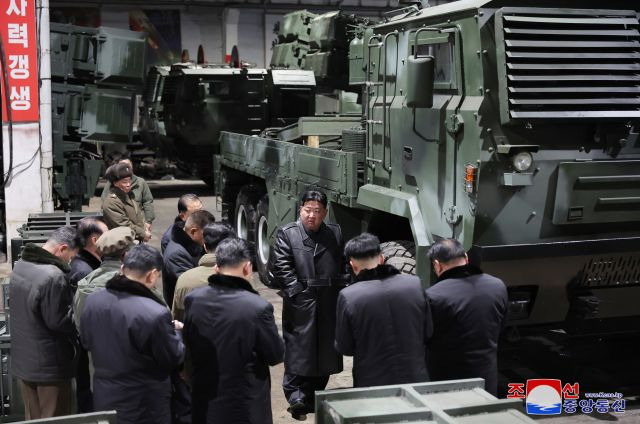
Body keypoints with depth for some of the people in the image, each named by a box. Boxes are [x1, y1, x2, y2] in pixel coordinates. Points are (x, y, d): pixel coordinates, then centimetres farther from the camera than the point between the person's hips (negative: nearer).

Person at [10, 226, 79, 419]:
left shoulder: (20, 266, 3)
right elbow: (58, 322, -21)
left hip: (23, 359, 9)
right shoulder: (53, 276, -27)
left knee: (33, 418, 19)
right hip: (49, 364, -8)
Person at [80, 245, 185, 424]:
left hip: (103, 396, 6)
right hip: (144, 405, -5)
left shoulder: (93, 300, -8)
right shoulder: (155, 313, -28)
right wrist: (175, 331, 3)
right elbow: (173, 359, -14)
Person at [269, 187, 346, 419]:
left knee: (325, 350, 11)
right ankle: (297, 397, -2)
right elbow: (281, 267, -8)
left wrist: (340, 290, 3)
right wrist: (297, 292, -13)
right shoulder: (287, 233, -3)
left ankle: (315, 396, 23)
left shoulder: (335, 233, 10)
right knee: (298, 350, -5)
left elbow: (343, 264, 13)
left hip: (328, 304, 4)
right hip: (300, 303, -4)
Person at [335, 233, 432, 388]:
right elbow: (429, 334, 0)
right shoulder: (415, 284, -8)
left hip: (371, 383, -2)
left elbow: (344, 348, -5)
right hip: (416, 379, 2)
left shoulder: (348, 297, -15)